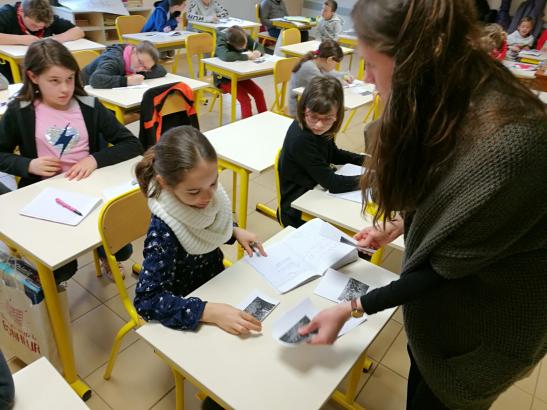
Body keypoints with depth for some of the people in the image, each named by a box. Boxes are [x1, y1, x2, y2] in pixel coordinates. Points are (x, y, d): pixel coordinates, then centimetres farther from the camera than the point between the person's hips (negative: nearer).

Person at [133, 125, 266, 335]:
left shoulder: (202, 197, -15)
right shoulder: (163, 231, -33)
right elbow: (147, 299, -32)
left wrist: (235, 232, -11)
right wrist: (210, 312, -40)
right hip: (188, 307, -5)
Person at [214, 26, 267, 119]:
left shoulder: (244, 37, -7)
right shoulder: (221, 40, -23)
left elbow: (259, 46, 6)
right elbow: (226, 56, -43)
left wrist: (258, 52, -18)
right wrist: (246, 56, -34)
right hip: (223, 78, -6)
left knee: (259, 92, -9)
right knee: (244, 98, -24)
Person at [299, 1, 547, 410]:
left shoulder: (504, 145, -38)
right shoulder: (457, 95, -11)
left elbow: (448, 265, -27)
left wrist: (351, 309, -22)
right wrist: (399, 224, 6)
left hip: (488, 321, -7)